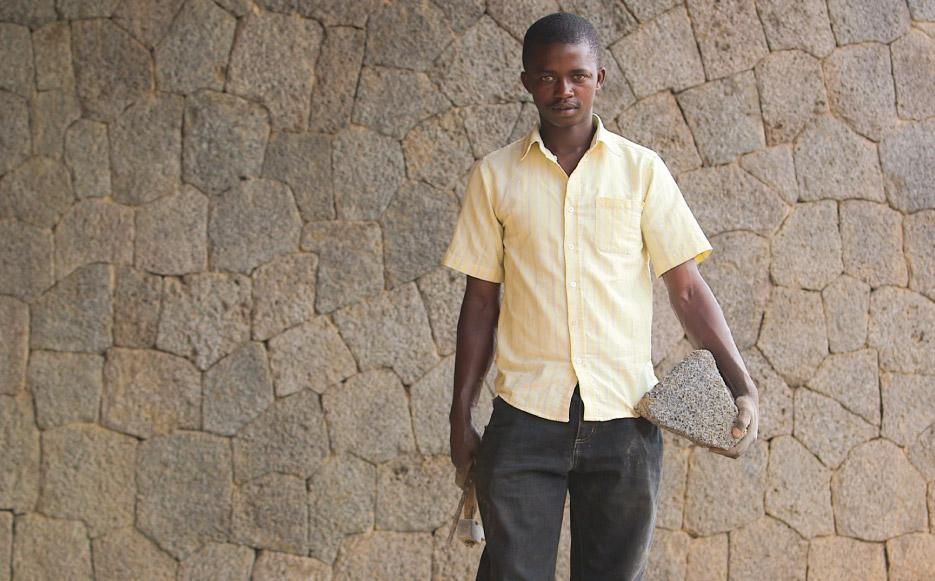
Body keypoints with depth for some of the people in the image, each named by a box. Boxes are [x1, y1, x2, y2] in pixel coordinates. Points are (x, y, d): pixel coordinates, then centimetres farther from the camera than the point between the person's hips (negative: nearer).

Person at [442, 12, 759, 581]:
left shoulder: (641, 169, 6)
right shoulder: (496, 176, 8)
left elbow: (688, 287, 4)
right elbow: (481, 300, 10)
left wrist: (741, 385, -8)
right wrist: (461, 414, 6)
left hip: (624, 419, 0)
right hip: (525, 419, 0)